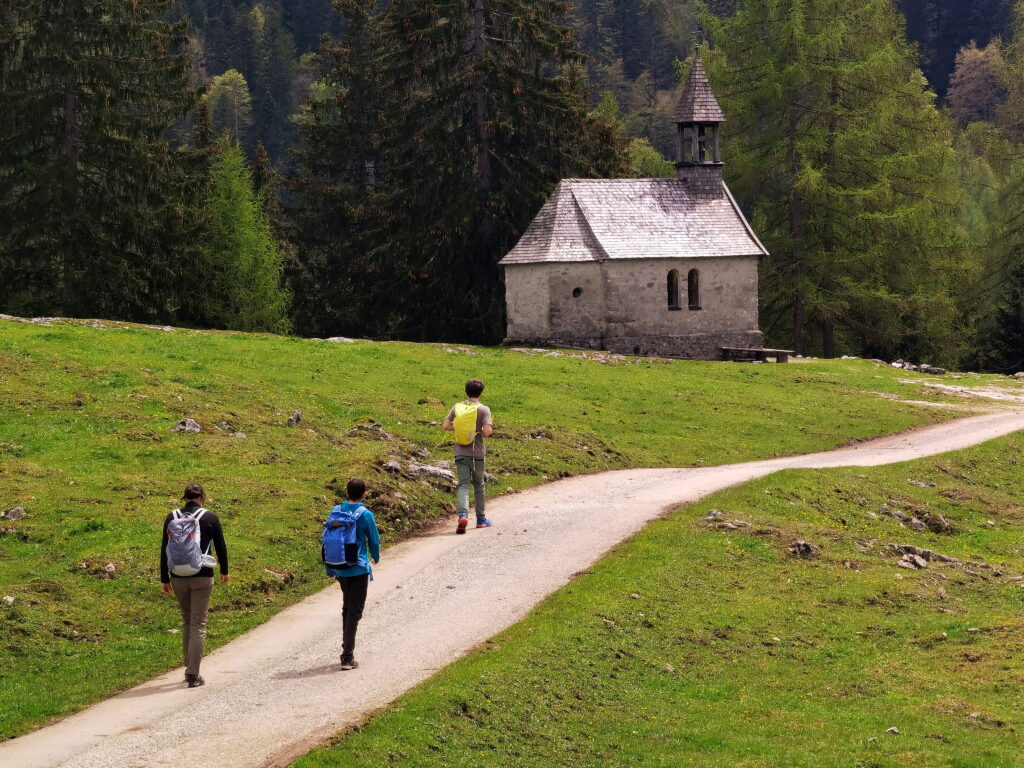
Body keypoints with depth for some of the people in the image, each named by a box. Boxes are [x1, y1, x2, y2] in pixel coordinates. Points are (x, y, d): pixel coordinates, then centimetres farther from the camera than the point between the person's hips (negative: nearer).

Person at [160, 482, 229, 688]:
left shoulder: (172, 518, 3)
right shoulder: (209, 518, -4)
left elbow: (164, 549, 3)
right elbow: (221, 546, 4)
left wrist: (164, 579, 9)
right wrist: (224, 571, 20)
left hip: (178, 578, 3)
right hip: (202, 578, -3)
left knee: (187, 621, 20)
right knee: (198, 625, 0)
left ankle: (189, 668, 23)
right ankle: (193, 674, -5)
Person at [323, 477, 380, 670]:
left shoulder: (336, 511, 0)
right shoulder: (365, 515, -13)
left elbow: (326, 537, 5)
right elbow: (374, 540, -3)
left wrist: (330, 568, 15)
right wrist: (376, 558, 20)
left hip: (339, 568, 5)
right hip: (358, 569, -5)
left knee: (347, 608, 21)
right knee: (354, 612, -1)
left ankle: (347, 649, 29)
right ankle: (347, 658, -6)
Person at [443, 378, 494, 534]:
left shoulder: (457, 407, 1)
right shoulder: (483, 410, -8)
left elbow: (445, 426, -2)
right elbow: (487, 431, -19)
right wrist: (484, 432, 5)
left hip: (460, 452, 1)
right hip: (477, 452, -1)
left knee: (463, 484, -3)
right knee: (479, 484, 14)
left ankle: (463, 515, -27)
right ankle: (481, 519, 25)